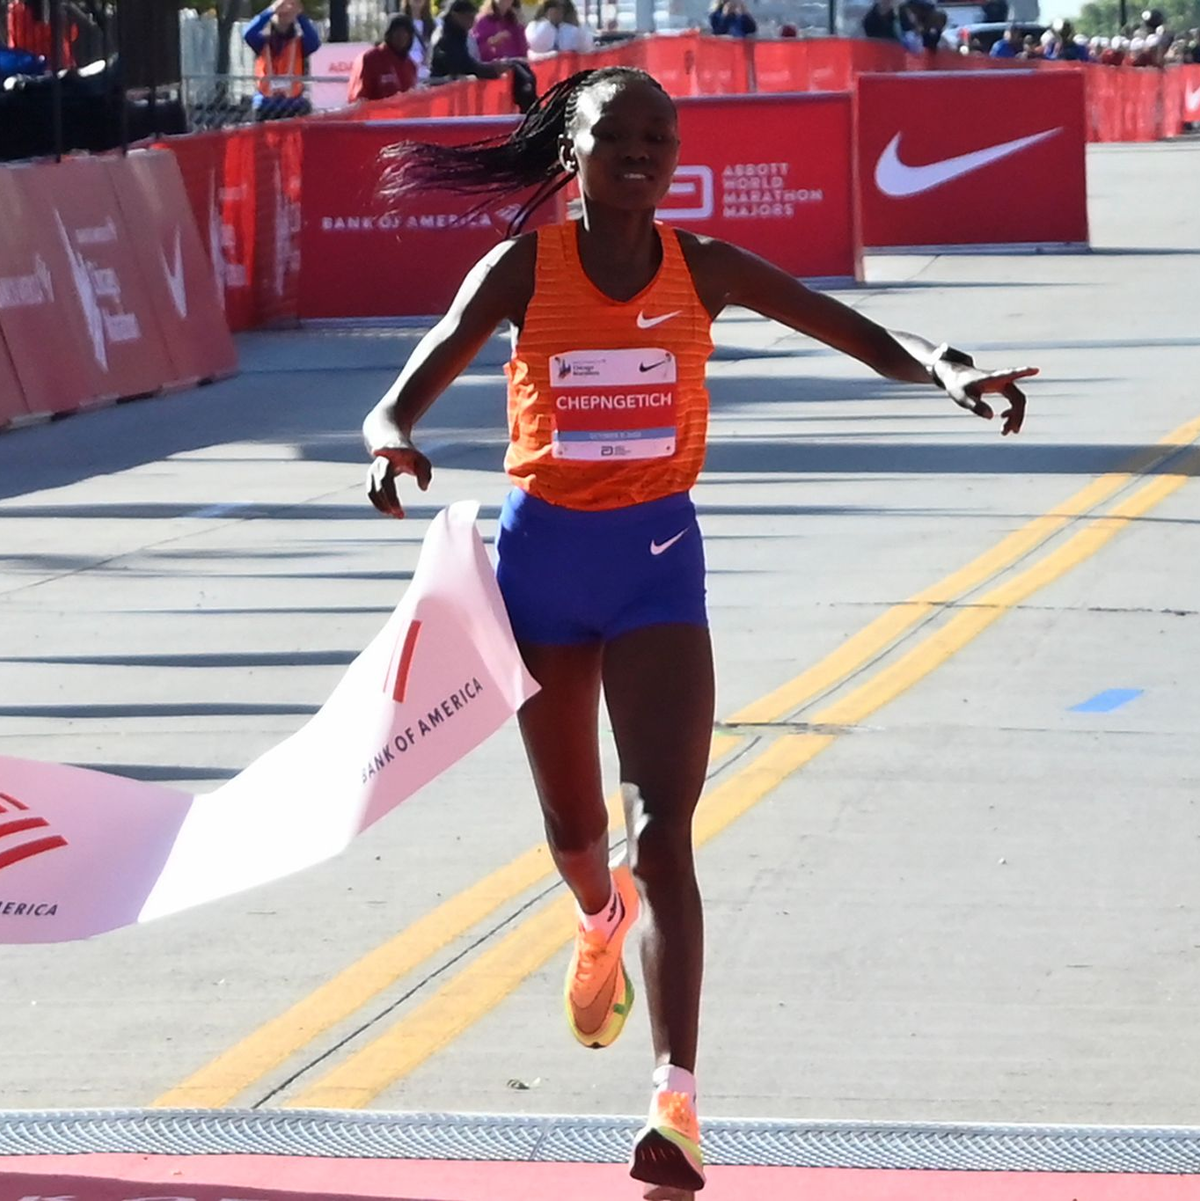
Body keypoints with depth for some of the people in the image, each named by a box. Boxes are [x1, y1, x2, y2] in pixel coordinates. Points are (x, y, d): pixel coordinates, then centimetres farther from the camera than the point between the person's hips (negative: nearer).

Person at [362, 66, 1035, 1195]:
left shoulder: (702, 271, -4)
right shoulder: (523, 272, -6)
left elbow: (864, 337, -8)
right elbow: (400, 401, -8)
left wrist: (953, 373, -29)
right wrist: (392, 447, -33)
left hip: (658, 558, -1)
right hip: (544, 553, 1)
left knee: (662, 829, -13)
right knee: (574, 828, 17)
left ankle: (676, 1103, -19)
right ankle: (602, 922, 56)